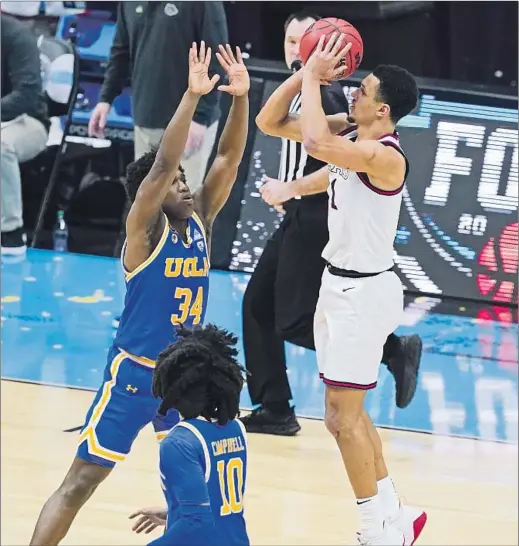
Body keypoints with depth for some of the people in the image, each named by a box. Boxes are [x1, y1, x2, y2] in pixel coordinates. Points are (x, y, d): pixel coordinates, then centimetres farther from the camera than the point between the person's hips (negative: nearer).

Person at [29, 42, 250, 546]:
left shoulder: (199, 220, 2)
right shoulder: (144, 229, -14)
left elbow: (228, 160, -4)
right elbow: (160, 167, -29)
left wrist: (240, 97, -17)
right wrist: (192, 97, -36)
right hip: (135, 371, -7)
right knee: (80, 482, -8)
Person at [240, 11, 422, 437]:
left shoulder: (328, 95, -17)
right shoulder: (300, 91, 12)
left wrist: (290, 189, -18)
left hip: (317, 222, -10)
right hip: (299, 219, 10)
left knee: (295, 322, -9)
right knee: (258, 306, 11)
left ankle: (394, 350, 0)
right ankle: (274, 411, 17)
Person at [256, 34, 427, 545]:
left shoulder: (384, 155, -24)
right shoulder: (348, 132, 3)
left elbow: (316, 143, -40)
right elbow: (270, 123, 6)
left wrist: (314, 79, -27)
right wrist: (304, 75, -7)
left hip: (364, 292, -10)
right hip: (339, 285, 10)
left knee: (342, 417, -5)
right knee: (347, 412, 17)